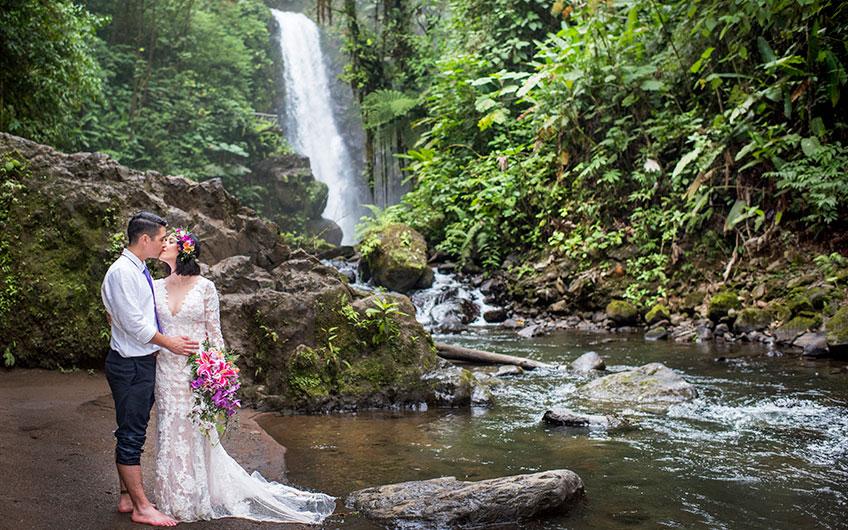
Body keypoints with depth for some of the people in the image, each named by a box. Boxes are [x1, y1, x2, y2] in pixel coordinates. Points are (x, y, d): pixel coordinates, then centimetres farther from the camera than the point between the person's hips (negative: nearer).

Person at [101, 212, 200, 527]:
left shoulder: (140, 270, 11)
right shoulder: (122, 271, -18)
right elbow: (133, 323, -21)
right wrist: (170, 343, -12)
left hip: (143, 361, 10)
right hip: (130, 365, -10)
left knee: (132, 433, 17)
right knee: (131, 435, 0)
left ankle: (127, 497, 28)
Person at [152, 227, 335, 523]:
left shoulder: (205, 287, -5)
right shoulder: (156, 287, 6)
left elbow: (214, 334, -4)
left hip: (196, 370, -3)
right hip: (166, 371, 3)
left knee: (196, 435, 4)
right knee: (170, 435, 10)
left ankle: (199, 499, 20)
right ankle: (175, 500, 24)